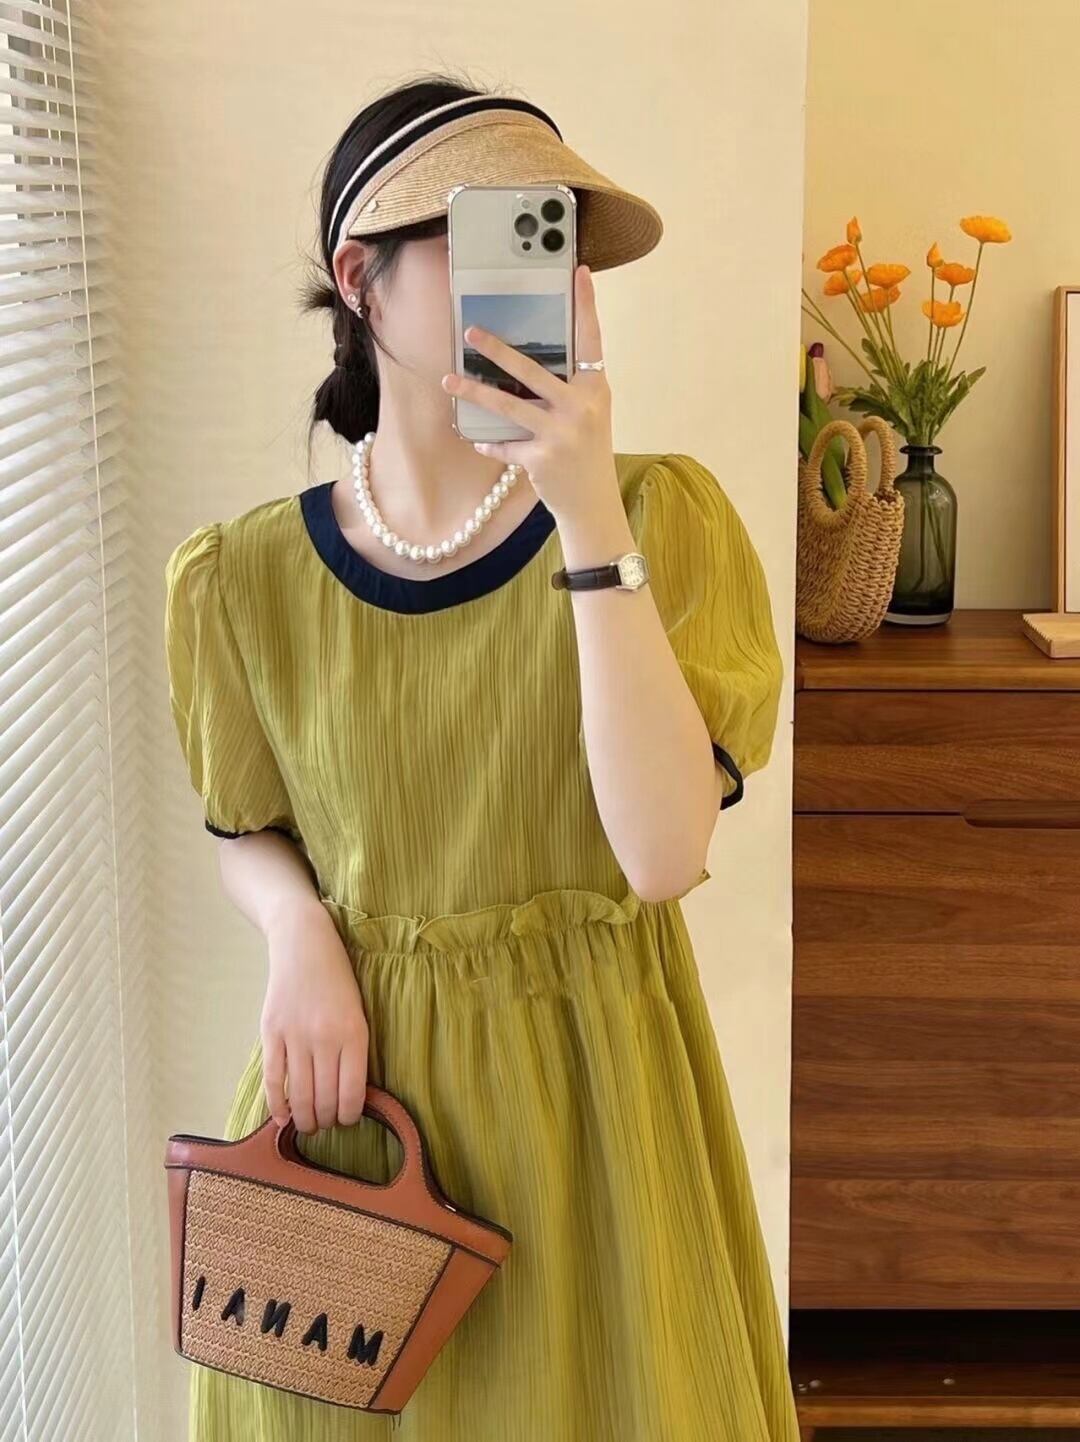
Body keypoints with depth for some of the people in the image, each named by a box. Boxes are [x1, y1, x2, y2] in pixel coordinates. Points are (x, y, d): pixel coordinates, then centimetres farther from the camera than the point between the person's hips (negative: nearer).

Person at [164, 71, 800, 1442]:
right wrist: (301, 932, -11)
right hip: (351, 1086, 1)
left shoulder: (661, 513, -11)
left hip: (591, 1084, -1)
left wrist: (590, 517, -28)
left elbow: (662, 852, -23)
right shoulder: (248, 575, -5)